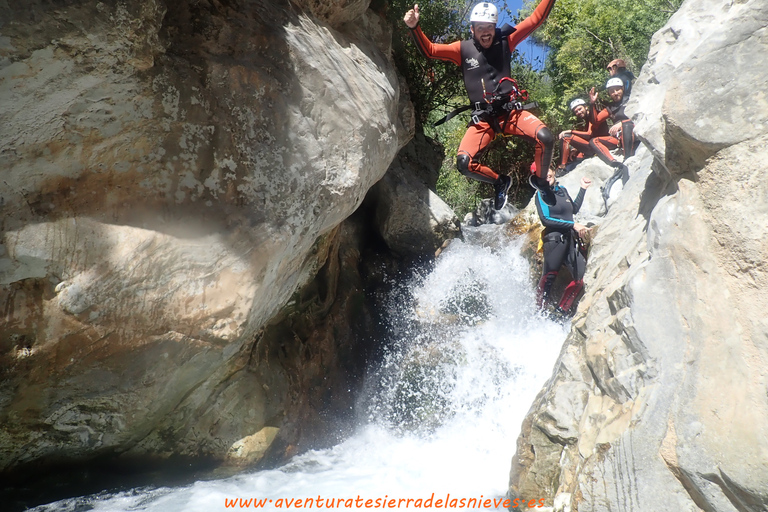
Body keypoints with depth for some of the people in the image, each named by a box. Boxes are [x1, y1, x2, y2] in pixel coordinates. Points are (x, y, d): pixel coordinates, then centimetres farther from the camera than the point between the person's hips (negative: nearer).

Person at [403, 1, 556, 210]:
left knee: (545, 138, -24)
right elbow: (429, 50, -2)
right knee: (464, 163, -21)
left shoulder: (505, 41, 5)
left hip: (510, 111, 1)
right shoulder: (463, 49, 2)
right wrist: (414, 28, -17)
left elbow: (536, 18, 5)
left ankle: (540, 180, 8)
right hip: (482, 118, 0)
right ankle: (500, 182, 11)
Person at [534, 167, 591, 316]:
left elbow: (574, 209, 32)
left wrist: (583, 188, 30)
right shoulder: (541, 194, -1)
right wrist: (573, 225, -13)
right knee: (549, 277, -10)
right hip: (554, 238, -6)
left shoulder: (562, 190, 19)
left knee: (580, 277, 0)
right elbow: (546, 220, -12)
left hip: (572, 239, 6)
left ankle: (561, 312, 7)